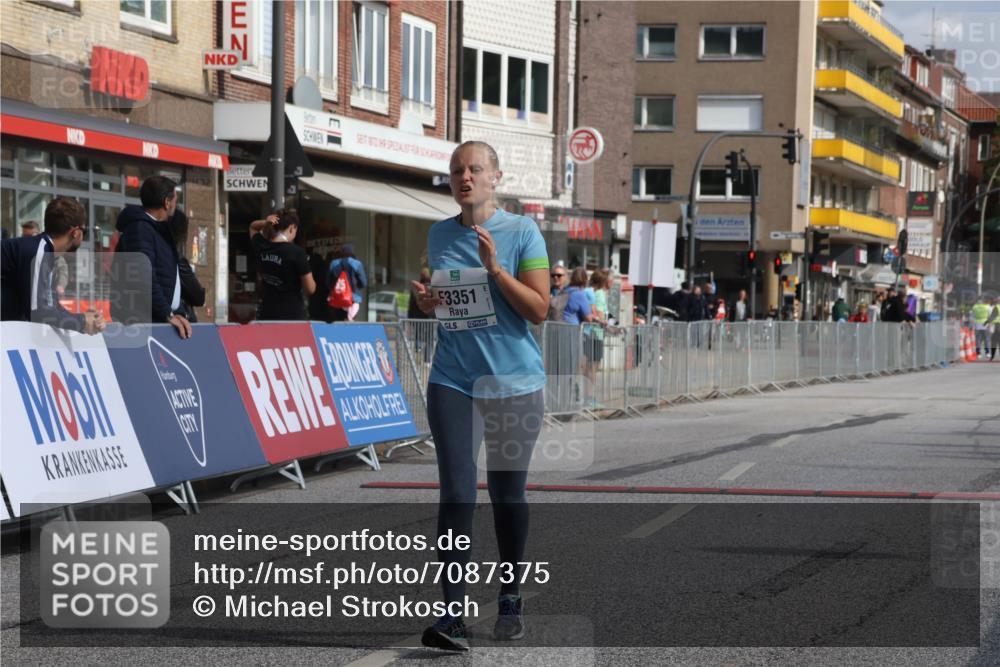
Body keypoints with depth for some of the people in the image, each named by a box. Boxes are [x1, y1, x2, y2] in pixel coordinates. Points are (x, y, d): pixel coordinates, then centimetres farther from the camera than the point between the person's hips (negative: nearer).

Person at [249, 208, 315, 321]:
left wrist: (265, 223, 4)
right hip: (293, 315, -6)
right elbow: (310, 289, -10)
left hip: (266, 314, 6)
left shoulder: (261, 247, 1)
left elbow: (252, 227, 26)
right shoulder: (296, 252, -15)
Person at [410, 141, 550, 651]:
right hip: (453, 380, 2)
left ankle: (510, 598, 27)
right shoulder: (439, 235, 9)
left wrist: (494, 268, -19)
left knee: (506, 494, 8)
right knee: (456, 495, -9)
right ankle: (452, 614, -12)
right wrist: (426, 299, -2)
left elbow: (539, 309, -9)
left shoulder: (521, 232, -4)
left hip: (514, 382, -2)